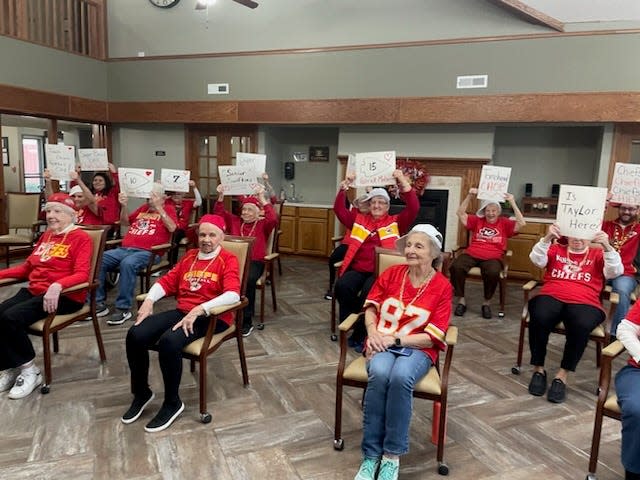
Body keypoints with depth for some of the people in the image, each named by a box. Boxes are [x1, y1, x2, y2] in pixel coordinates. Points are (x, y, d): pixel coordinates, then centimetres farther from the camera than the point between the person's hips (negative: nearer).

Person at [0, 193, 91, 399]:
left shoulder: (81, 237, -6)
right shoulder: (46, 236, 19)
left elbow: (82, 274, -17)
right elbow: (28, 267, 23)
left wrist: (57, 286, -35)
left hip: (64, 295, -7)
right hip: (33, 291, 7)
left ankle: (29, 369, -6)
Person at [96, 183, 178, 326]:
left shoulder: (168, 209, 12)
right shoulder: (143, 207, 28)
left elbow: (171, 228, -6)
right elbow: (125, 222, 33)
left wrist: (158, 207, -8)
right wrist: (124, 205, 16)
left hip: (147, 252, -6)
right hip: (124, 249, 7)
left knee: (127, 264, -37)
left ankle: (123, 308, -30)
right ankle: (99, 303, -9)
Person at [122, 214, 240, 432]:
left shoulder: (228, 260, -3)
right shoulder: (189, 256, 18)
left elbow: (233, 294, -19)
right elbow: (167, 281, 16)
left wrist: (198, 310, -29)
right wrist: (149, 300, -5)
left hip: (212, 316, -6)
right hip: (181, 311, 6)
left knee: (168, 341, -32)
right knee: (135, 335, -15)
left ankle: (172, 403, -9)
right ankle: (141, 393, 8)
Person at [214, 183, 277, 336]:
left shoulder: (263, 224, 7)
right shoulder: (235, 221, 19)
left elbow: (273, 219, -14)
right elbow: (219, 213, 12)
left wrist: (262, 199, -16)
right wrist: (221, 197, -3)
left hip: (254, 262, -3)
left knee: (247, 281, -36)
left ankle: (247, 322, -24)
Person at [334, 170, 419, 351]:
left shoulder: (396, 222, 11)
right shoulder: (359, 219, 19)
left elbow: (414, 208, -2)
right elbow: (339, 210, 13)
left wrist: (403, 182, -10)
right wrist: (343, 188, 2)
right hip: (358, 269, 3)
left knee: (369, 292, -33)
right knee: (342, 286, -29)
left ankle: (361, 334, -15)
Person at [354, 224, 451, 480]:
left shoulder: (442, 286, -4)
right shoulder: (392, 273, 4)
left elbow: (433, 336, -8)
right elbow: (371, 306, 11)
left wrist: (395, 339, -17)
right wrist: (373, 333, -10)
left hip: (417, 348, -2)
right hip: (382, 343, 2)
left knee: (401, 376, -36)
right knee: (379, 374, -33)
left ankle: (392, 455, -20)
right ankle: (371, 455, -20)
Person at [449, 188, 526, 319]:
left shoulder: (504, 223, 12)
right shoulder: (477, 220, 16)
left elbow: (522, 223, -2)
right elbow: (460, 213, 10)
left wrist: (513, 203, -5)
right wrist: (469, 195, 1)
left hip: (492, 258, -1)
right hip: (471, 254, 1)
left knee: (493, 272, -37)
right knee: (455, 267, -30)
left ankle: (487, 303, -11)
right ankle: (461, 300, -12)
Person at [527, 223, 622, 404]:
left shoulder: (598, 254, 20)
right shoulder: (556, 249, 21)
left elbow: (615, 271, 1)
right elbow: (537, 260, 2)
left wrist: (607, 247, -16)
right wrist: (547, 238, -15)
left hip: (584, 303, 0)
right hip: (551, 297, 0)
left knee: (581, 326, -36)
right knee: (539, 318, -35)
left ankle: (562, 376, -19)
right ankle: (538, 369, -13)